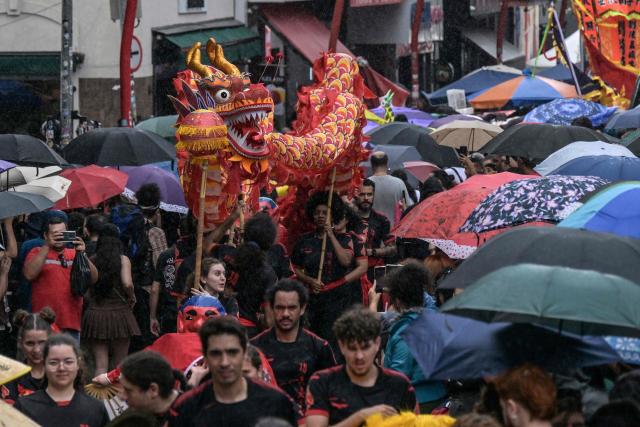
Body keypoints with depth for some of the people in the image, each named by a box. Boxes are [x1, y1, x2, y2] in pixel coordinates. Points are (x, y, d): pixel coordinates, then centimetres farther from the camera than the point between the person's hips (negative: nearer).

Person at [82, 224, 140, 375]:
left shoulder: (92, 260, 2)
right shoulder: (122, 260, -4)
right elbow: (127, 283, -17)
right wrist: (132, 297, 1)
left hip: (95, 313, 1)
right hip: (119, 313, -1)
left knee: (100, 365, 1)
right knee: (120, 365, 11)